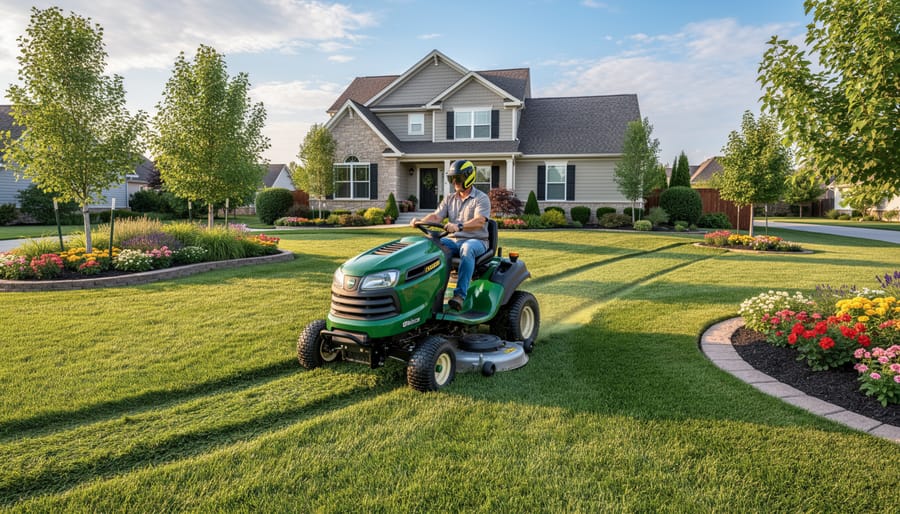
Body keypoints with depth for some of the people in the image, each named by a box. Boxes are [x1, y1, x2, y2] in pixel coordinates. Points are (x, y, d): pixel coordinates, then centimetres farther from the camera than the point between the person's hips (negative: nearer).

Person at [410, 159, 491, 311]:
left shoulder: (481, 198, -3)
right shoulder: (449, 199, 16)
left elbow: (479, 221, -21)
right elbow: (436, 216, 3)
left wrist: (459, 226, -40)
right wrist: (420, 221, -19)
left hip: (476, 241, -5)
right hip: (454, 241, 5)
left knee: (466, 249, -40)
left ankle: (460, 294, -44)